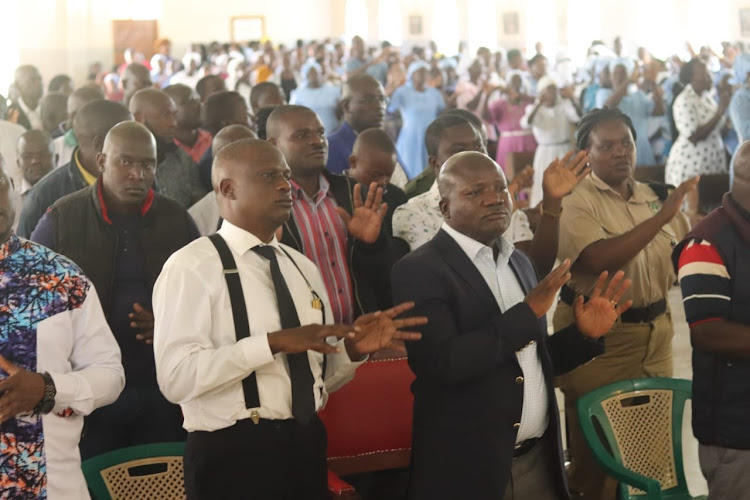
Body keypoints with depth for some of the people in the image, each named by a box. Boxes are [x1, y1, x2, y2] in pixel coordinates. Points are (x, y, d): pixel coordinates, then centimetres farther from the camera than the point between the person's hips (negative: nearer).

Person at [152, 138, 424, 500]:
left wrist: (353, 350, -4)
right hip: (233, 456, -6)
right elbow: (176, 376, -19)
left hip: (306, 449, 7)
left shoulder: (303, 268, 13)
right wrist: (274, 342, -23)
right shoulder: (192, 266, -8)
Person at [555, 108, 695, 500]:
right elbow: (599, 259, -27)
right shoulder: (576, 201, -11)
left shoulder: (655, 197, 8)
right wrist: (660, 217, -26)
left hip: (655, 331, 6)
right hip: (598, 335, -6)